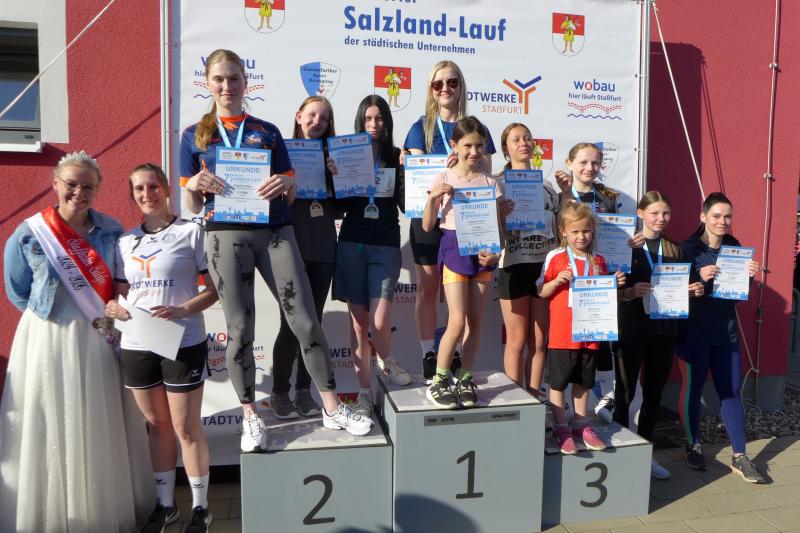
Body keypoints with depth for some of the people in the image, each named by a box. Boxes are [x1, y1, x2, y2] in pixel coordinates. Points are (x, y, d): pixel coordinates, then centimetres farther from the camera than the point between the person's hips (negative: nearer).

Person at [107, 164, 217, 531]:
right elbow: (121, 292, 17)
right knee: (157, 425, 16)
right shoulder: (125, 240, 10)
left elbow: (215, 289, -7)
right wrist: (114, 307, -6)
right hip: (136, 346, 5)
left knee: (186, 427, 4)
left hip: (184, 344, -4)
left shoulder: (191, 232, -5)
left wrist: (182, 311, -23)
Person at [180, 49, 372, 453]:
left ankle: (332, 408, 13)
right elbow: (193, 207, 8)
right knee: (239, 329, 4)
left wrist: (286, 183, -12)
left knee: (305, 321, -1)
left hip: (275, 232, 1)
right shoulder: (195, 136, 10)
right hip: (225, 236, 0)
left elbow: (289, 195, 11)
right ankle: (250, 416, 21)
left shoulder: (267, 132, 11)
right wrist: (193, 185, -14)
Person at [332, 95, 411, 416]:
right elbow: (340, 206, 2)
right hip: (352, 244, 1)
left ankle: (385, 360, 27)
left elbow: (406, 205, 1)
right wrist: (334, 175, -12)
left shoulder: (397, 158, 6)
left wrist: (407, 172, -10)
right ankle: (364, 392, 18)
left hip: (386, 247, 0)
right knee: (359, 321, 5)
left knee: (380, 320, -10)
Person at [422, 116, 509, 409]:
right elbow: (427, 226, 0)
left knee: (475, 321, 6)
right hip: (454, 248, -3)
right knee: (458, 322, -10)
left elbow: (497, 224, 7)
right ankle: (438, 381, 5)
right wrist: (433, 197, -16)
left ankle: (465, 379, 19)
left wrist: (495, 252, -11)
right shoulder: (444, 179, 0)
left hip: (482, 251, 3)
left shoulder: (489, 182, 6)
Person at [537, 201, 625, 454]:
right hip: (562, 334, -4)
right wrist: (557, 280, -20)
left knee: (583, 382, 16)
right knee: (558, 383, 5)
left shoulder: (598, 261, 8)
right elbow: (540, 291, -4)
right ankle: (561, 429, 19)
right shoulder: (555, 258, -6)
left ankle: (581, 425, 31)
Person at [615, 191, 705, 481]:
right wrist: (631, 292, -27)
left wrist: (693, 290, -3)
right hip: (631, 329, -5)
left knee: (654, 394, 12)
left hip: (664, 330, 5)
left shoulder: (675, 249, 12)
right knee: (625, 393, 2)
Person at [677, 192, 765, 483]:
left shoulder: (735, 247, 7)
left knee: (731, 392, 8)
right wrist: (700, 278, -28)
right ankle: (693, 445, 25)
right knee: (693, 389, 7)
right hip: (693, 331, -4)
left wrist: (748, 276, -7)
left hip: (726, 331, 4)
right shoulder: (687, 248, -8)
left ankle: (739, 456, 17)